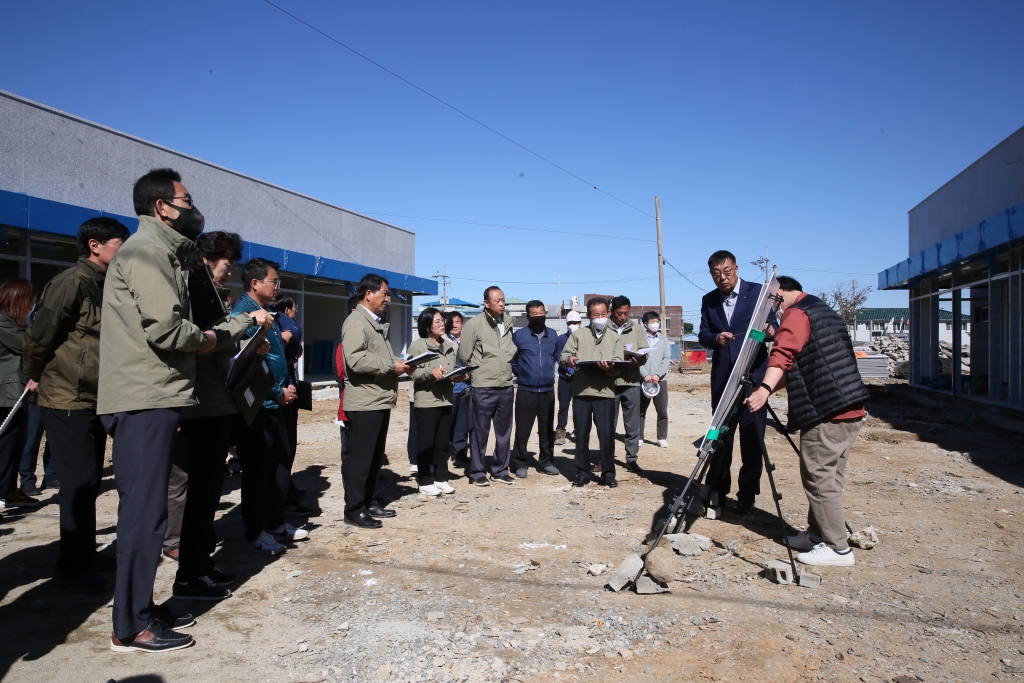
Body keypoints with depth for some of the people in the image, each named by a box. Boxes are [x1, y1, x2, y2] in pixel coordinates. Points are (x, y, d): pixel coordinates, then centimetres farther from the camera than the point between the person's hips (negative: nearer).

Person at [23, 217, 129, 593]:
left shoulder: (103, 285, 13)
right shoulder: (73, 281, -14)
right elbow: (38, 338, -13)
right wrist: (43, 379, 0)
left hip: (94, 400, 8)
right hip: (68, 401, -8)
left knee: (89, 480, 16)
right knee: (79, 483, -3)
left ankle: (85, 552, 28)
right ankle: (72, 565, 10)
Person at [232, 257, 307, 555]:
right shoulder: (243, 313, -12)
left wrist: (288, 388, 3)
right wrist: (278, 392, -12)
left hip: (275, 405, 9)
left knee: (281, 467, 14)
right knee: (256, 471, 1)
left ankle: (277, 524, 26)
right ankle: (256, 533, 12)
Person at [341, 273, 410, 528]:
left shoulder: (377, 323, 20)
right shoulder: (356, 322, -12)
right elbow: (357, 360, -25)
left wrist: (399, 367, 8)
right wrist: (392, 366, -18)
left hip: (381, 401, 10)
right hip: (364, 403, -10)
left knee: (375, 457, 16)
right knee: (359, 457, -2)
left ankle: (370, 502, 26)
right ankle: (354, 510, 6)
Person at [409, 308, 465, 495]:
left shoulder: (449, 346, 16)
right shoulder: (418, 346, -4)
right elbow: (413, 373, -12)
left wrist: (459, 376, 0)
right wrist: (430, 372, -27)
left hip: (446, 401, 6)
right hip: (426, 401, -6)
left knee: (443, 443, 9)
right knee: (426, 443, -1)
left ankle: (441, 478, 19)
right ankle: (425, 482, 8)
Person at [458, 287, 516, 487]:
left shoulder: (509, 323, 6)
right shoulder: (474, 324, -8)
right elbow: (464, 356, -3)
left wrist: (508, 371, 12)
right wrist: (477, 373, 6)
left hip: (506, 387, 5)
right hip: (483, 388, -5)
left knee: (504, 432, 12)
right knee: (480, 432, 3)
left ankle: (500, 471, 24)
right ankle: (477, 472, 16)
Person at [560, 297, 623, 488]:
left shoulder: (614, 338, 12)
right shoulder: (578, 335, 12)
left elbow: (618, 367, 2)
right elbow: (564, 355, 6)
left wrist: (609, 368, -20)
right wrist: (569, 359, -18)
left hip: (605, 392, 0)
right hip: (581, 390, 1)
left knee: (607, 433, -4)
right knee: (581, 433, 5)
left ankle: (608, 473, 9)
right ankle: (582, 473, 15)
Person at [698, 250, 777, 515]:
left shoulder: (758, 292, -1)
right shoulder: (709, 300, 10)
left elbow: (774, 325, -5)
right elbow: (702, 334, 5)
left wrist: (770, 330, -29)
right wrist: (715, 338, -18)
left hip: (753, 373, -4)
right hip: (722, 375, 4)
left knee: (751, 436, -1)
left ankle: (747, 495, 9)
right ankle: (717, 491, 21)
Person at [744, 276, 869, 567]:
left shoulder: (797, 313, -6)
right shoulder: (823, 311, 24)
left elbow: (784, 354, -25)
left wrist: (765, 389, -36)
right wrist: (772, 387, 29)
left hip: (827, 411, -10)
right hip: (851, 410, 10)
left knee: (818, 477, -3)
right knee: (828, 476, 16)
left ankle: (837, 548, 2)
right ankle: (818, 534, 26)